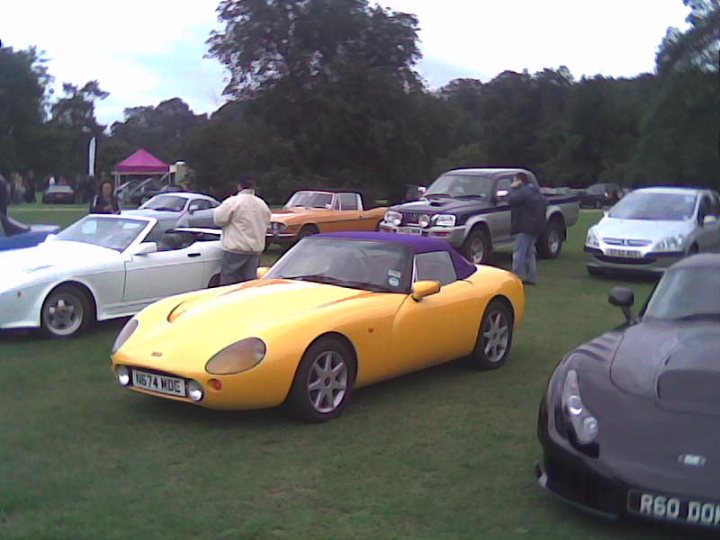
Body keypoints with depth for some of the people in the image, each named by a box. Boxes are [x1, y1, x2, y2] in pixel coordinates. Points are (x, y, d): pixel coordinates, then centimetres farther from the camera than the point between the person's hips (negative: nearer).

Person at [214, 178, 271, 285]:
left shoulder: (233, 201, -11)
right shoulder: (262, 204, 10)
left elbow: (219, 219, -10)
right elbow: (266, 224, 18)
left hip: (236, 250, -6)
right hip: (256, 250, 7)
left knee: (229, 283, -4)